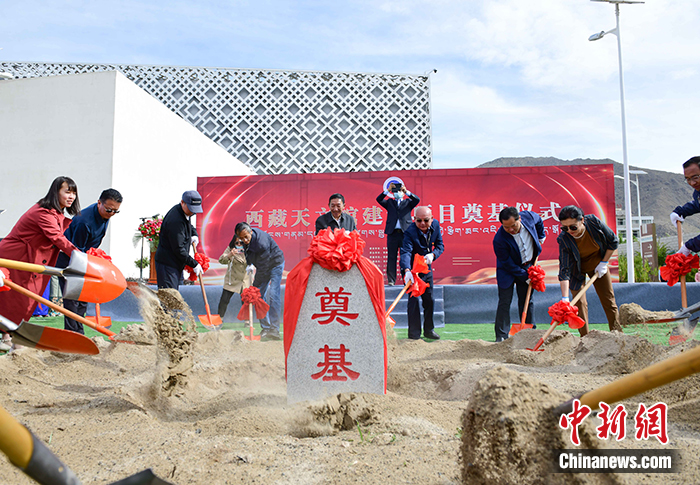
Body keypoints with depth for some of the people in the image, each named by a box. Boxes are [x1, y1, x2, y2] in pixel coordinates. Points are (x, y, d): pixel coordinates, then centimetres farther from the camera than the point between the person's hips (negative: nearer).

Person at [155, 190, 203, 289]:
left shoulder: (185, 214, 6)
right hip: (167, 264, -10)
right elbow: (178, 249, -24)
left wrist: (194, 234, 11)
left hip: (177, 264, 10)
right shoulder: (175, 220, -24)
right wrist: (194, 264, -17)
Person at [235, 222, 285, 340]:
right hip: (262, 266, 8)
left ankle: (274, 330, -15)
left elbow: (262, 268, -32)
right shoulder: (246, 240, -12)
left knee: (273, 295, -19)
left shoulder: (262, 243, -36)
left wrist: (255, 286, -27)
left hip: (275, 264, -8)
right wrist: (249, 264, 4)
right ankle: (265, 328, 7)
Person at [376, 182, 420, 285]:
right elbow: (379, 199, 2)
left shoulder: (408, 202, 16)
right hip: (392, 233, 1)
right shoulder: (389, 202, 17)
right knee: (391, 257, 0)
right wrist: (387, 190, -8)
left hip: (405, 232, -1)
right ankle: (391, 280, 3)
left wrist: (406, 191, -11)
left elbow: (417, 200, -2)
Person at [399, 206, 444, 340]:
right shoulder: (410, 232, -27)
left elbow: (440, 245, 0)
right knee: (413, 299, -10)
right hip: (411, 269, -6)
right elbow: (405, 252, -39)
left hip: (426, 268, 6)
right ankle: (414, 334, -3)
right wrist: (407, 270, -55)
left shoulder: (435, 225, -9)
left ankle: (429, 330, 28)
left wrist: (432, 255, -21)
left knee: (429, 299, 11)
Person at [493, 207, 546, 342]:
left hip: (528, 266, 4)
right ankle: (501, 337, -4)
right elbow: (508, 264, -21)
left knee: (527, 300, 8)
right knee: (505, 302, -8)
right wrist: (525, 277, -16)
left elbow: (539, 221, 8)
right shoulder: (499, 239, -32)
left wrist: (541, 236, 17)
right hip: (508, 270, -4)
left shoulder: (529, 216, -21)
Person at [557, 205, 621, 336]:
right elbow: (564, 270, -33)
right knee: (580, 303, -9)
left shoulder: (594, 222, -29)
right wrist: (565, 298, -40)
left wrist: (603, 263, -10)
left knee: (608, 300, 6)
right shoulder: (564, 239, -32)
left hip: (598, 266, 2)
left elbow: (613, 241, -8)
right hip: (577, 270, -2)